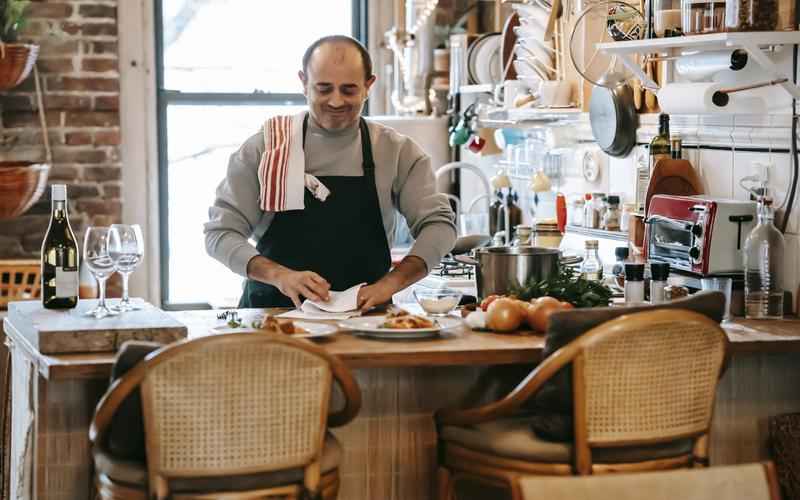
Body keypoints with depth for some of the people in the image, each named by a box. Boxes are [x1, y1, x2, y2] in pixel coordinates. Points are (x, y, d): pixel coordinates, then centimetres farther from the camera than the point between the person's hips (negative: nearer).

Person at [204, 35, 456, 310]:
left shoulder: (397, 152, 6)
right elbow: (220, 233, 1)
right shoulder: (263, 148, 3)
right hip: (272, 314, 0)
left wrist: (390, 283, -12)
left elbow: (439, 224, 4)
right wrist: (280, 275, -16)